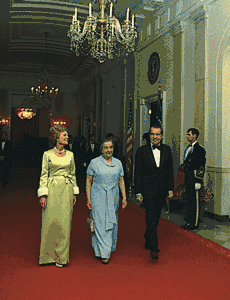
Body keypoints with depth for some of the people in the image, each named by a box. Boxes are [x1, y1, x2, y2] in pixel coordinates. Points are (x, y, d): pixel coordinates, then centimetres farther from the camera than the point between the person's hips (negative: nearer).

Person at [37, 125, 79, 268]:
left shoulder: (70, 155, 9)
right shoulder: (47, 154, 1)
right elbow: (44, 175, 0)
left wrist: (74, 193, 10)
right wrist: (42, 194, -7)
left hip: (66, 190, 2)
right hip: (52, 190, -2)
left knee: (65, 223, 2)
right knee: (51, 221, 0)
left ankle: (61, 256, 14)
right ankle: (48, 255, 17)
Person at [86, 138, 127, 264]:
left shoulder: (118, 163, 6)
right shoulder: (94, 162, -3)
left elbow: (121, 181, 10)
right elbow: (88, 181, 0)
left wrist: (124, 197, 4)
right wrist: (88, 199, -5)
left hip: (113, 197, 3)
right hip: (98, 197, -3)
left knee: (111, 223, 10)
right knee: (100, 224, -4)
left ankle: (109, 247, 30)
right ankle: (104, 253, 4)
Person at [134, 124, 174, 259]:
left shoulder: (167, 149, 7)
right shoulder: (142, 151, -3)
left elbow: (170, 170, 9)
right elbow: (138, 173, -4)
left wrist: (171, 188, 4)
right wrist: (138, 192, -7)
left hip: (162, 191, 4)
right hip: (148, 190, -4)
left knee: (155, 218, 15)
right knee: (151, 219, -8)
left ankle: (148, 241, 35)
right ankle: (154, 248, -3)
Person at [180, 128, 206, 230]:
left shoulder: (200, 149, -10)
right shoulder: (188, 148, 17)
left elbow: (201, 167, -14)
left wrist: (198, 181, -17)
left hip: (194, 178, -9)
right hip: (187, 177, 9)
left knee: (195, 201, -2)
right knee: (188, 199, 13)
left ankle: (195, 224, 6)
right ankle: (189, 222, 23)